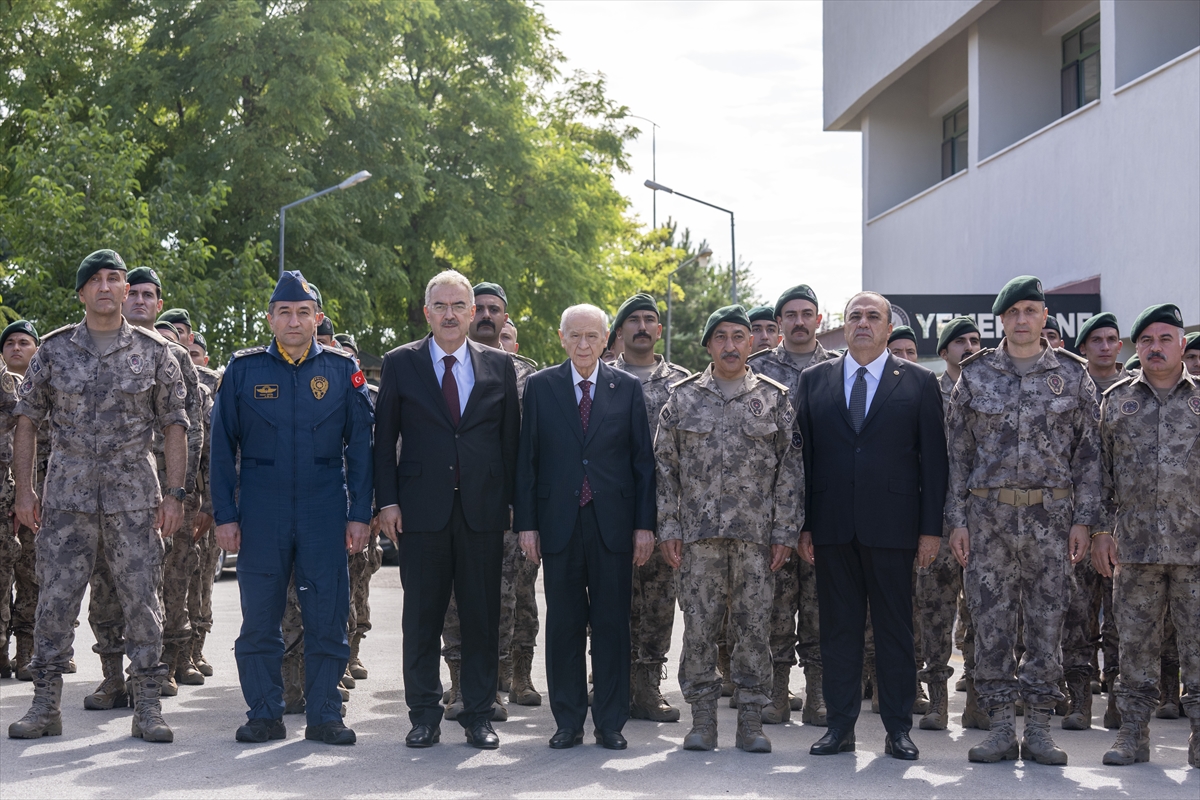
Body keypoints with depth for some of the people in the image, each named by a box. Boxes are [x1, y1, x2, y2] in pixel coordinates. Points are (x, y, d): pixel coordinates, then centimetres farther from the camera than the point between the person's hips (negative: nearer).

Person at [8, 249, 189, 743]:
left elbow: (174, 425, 5)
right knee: (55, 598, 1)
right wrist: (24, 487, 2)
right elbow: (27, 419, 9)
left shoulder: (154, 351, 4)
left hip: (134, 495, -1)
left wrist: (174, 493, -3)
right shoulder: (54, 349, 6)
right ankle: (46, 705, 10)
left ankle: (147, 708, 7)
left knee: (142, 600, 0)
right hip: (67, 494, 1)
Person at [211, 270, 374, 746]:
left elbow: (360, 447, 5)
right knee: (259, 621, 4)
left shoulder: (343, 370, 5)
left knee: (327, 618, 1)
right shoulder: (243, 369, 5)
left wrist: (359, 515, -1)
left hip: (325, 516, 0)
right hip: (260, 515, 0)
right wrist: (225, 516, 0)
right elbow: (223, 447, 6)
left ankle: (325, 716, 11)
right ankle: (265, 716, 15)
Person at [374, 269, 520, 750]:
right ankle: (424, 716, 13)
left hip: (483, 511, 1)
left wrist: (511, 502, 3)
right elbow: (384, 438, 5)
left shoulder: (499, 365, 9)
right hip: (422, 509, -1)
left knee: (482, 616, 4)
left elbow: (511, 438, 9)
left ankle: (479, 715, 13)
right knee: (422, 616, 3)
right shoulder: (400, 364, 6)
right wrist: (387, 501, -3)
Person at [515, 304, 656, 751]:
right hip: (559, 523, 0)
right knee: (563, 625, 4)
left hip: (612, 523, 0)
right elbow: (527, 458, 5)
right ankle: (568, 722, 13)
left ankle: (610, 723, 11)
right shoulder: (540, 387, 6)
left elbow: (643, 459, 5)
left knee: (612, 625, 3)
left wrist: (645, 524, -1)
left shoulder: (627, 388, 6)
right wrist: (526, 523, -1)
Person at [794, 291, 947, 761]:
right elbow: (803, 454, 8)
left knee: (895, 629, 3)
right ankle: (840, 726, 13)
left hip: (891, 525, -2)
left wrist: (931, 528, -4)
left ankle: (898, 728, 11)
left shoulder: (918, 382, 5)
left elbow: (933, 458, 2)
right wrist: (803, 524, 1)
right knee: (838, 627, 6)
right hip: (831, 526, 2)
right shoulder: (815, 381, 10)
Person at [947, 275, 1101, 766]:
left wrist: (1083, 519, -3)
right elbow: (959, 451, 6)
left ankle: (1038, 730, 11)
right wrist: (956, 519, 0)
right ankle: (1001, 728, 9)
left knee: (1047, 624, 3)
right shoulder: (975, 375, 5)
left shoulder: (1072, 374, 4)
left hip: (1051, 517, 0)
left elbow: (1089, 451, 4)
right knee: (991, 624, 1)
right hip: (988, 517, 0)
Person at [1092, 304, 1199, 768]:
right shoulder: (1117, 399, 10)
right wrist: (1102, 530, 4)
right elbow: (1103, 469, 10)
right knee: (1136, 642, 4)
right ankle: (1133, 734, 11)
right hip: (1135, 543, 1)